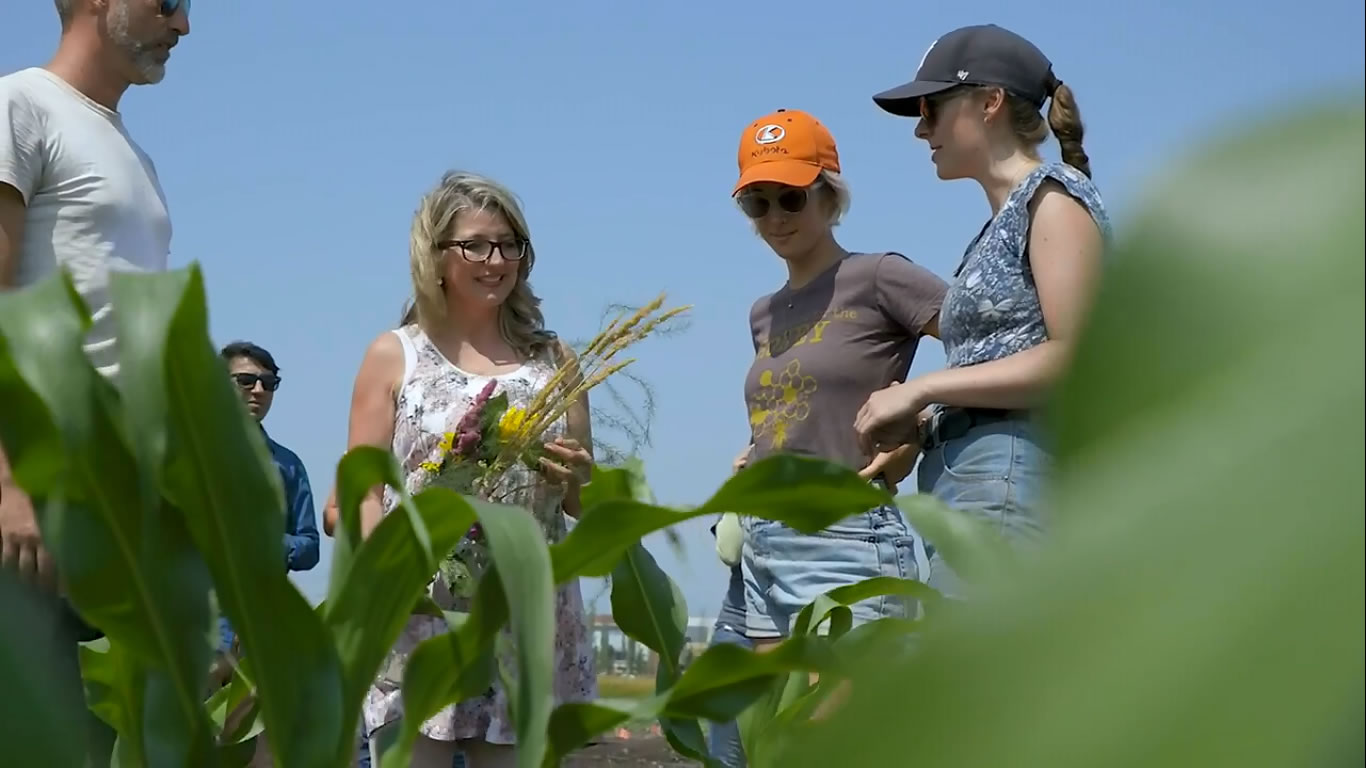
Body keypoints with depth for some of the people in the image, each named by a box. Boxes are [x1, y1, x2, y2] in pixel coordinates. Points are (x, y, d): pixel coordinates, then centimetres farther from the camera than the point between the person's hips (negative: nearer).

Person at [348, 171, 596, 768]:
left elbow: (584, 505, 18)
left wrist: (577, 479, -5)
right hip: (419, 620, -2)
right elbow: (362, 495, 2)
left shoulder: (554, 360, 14)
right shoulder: (394, 356, 8)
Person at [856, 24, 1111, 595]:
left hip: (1010, 481, -8)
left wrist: (921, 389, -10)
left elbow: (1074, 358, -13)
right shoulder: (1000, 226, 25)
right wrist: (921, 422, 5)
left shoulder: (1053, 193, 0)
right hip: (973, 488, 9)